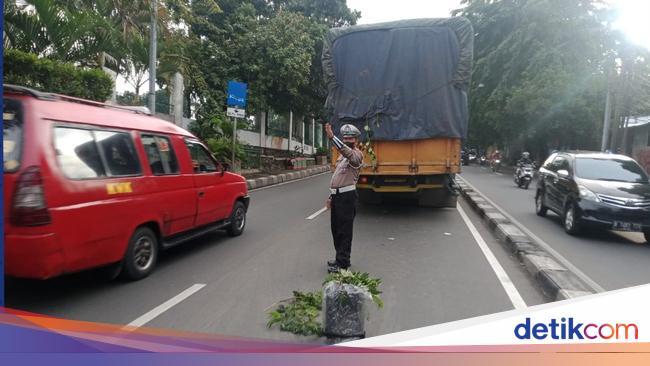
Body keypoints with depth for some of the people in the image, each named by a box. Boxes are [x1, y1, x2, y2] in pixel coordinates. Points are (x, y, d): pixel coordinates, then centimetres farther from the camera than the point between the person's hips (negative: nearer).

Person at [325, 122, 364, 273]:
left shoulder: (356, 154, -9)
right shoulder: (342, 155, 20)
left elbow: (347, 151, -34)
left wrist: (332, 137, -45)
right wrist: (331, 196, 20)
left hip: (347, 196, -9)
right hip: (337, 196, 9)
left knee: (344, 231, -5)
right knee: (336, 229, 15)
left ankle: (343, 263, 2)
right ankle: (340, 258, 28)